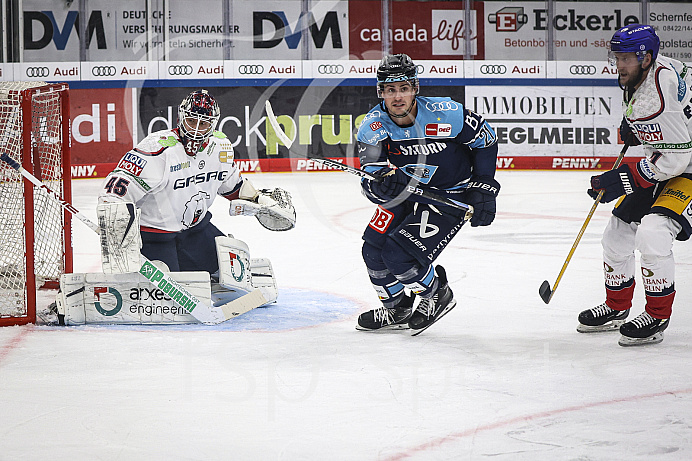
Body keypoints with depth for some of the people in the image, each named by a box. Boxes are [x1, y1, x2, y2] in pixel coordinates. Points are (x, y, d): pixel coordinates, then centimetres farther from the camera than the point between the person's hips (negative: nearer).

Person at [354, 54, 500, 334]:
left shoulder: (445, 114, -25)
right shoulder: (373, 126, -16)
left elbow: (486, 140, -8)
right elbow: (371, 187, -20)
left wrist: (483, 188, -9)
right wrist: (382, 182, -45)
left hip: (450, 196, -5)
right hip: (405, 192, 5)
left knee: (399, 254, -16)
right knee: (374, 249, 1)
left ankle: (437, 294, 13)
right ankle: (397, 310, 25)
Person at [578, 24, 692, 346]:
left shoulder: (659, 95, -31)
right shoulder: (634, 81, -3)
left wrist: (622, 180, -24)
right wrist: (631, 128, 6)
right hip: (662, 168, 10)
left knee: (652, 232, -27)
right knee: (618, 232, 10)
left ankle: (658, 317, -11)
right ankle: (616, 308, 30)